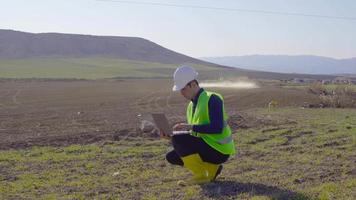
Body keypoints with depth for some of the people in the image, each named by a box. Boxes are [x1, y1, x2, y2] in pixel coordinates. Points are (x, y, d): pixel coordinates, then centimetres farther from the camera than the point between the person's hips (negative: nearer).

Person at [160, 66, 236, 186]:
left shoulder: (212, 99, -14)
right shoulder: (191, 105, 12)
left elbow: (217, 128, -25)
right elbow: (194, 135, 12)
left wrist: (191, 126, -26)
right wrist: (171, 136, -3)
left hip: (219, 150, -9)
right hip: (206, 146, 9)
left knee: (178, 140, -22)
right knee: (171, 157, 6)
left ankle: (200, 176, -9)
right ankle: (212, 168, 7)